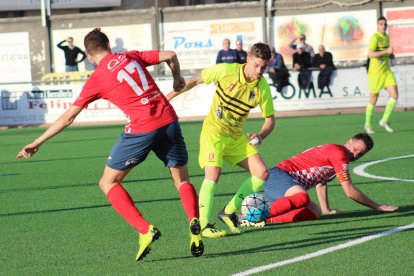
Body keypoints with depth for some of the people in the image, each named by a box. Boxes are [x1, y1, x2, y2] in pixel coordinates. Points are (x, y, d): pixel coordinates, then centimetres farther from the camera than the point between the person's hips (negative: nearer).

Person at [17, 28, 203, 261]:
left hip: (141, 128, -4)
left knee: (108, 182, 10)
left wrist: (37, 143, 11)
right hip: (169, 120, 4)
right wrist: (178, 79, 30)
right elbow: (170, 55, 10)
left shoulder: (96, 80, 4)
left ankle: (145, 230, -7)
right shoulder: (132, 56, 13)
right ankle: (195, 225, -13)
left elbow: (68, 118, 5)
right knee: (182, 180, 17)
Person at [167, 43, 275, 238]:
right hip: (214, 131, -4)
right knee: (213, 173, -23)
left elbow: (270, 119, 0)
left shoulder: (262, 88, -10)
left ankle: (229, 213, 7)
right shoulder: (226, 71, -17)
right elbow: (195, 80, -4)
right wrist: (169, 96, -1)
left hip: (237, 136, 4)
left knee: (261, 173, -5)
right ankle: (204, 225, -17)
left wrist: (260, 135, -21)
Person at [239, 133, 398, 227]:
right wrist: (377, 207, 4)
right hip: (279, 175, -10)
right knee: (302, 197, -38)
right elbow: (350, 191, -5)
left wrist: (326, 209, 42)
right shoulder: (339, 152, -7)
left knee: (315, 212, -8)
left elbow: (321, 182, 40)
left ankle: (270, 219, -18)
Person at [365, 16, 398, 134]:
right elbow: (370, 54, -25)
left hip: (387, 70, 7)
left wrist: (391, 55, 5)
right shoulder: (375, 37, -14)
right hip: (375, 72, -7)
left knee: (394, 95, -6)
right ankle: (368, 124, 21)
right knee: (373, 100, 3)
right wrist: (386, 51, -26)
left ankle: (384, 121, 8)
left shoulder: (387, 37, 12)